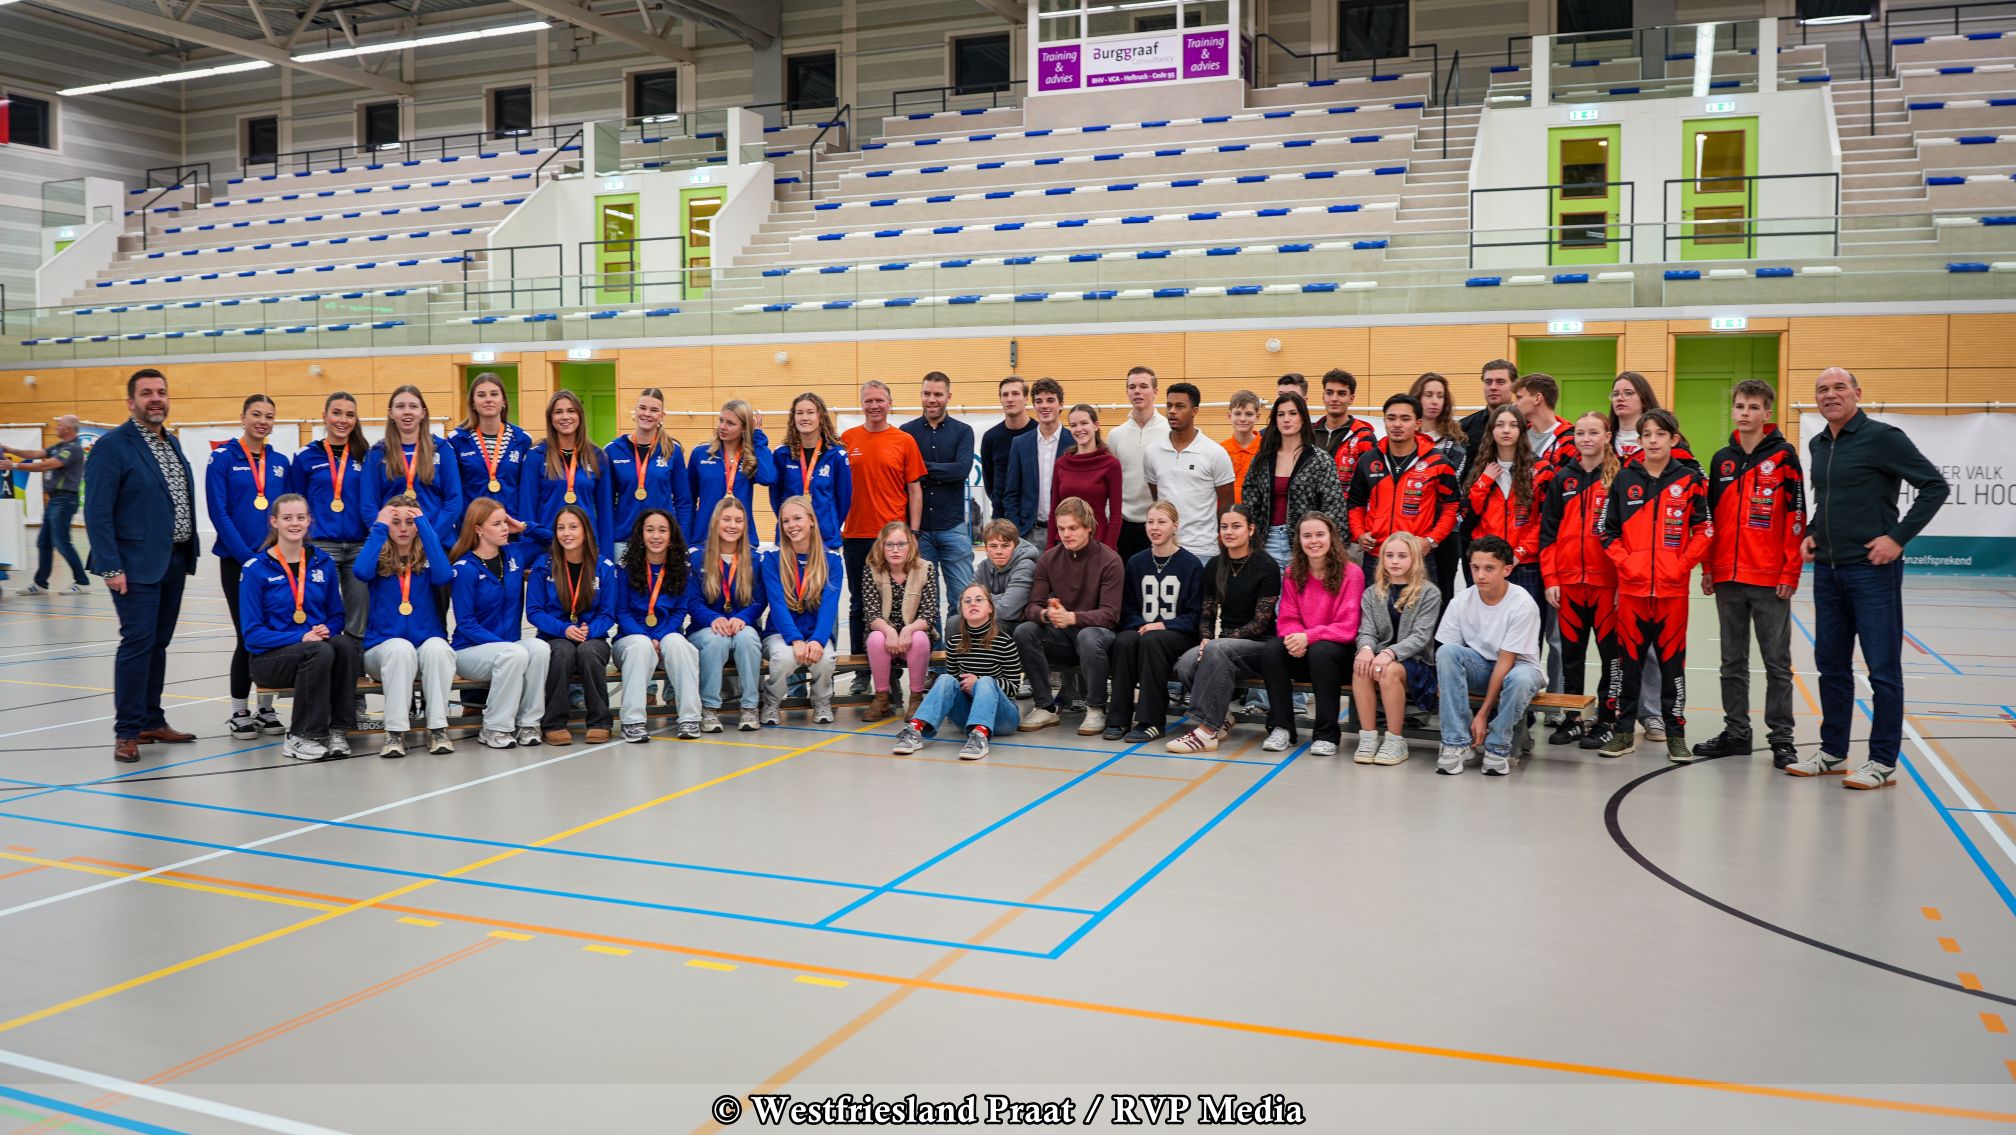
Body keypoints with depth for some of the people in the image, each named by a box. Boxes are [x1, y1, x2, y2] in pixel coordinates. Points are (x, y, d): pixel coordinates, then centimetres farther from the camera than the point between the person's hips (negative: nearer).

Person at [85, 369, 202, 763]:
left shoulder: (172, 443, 14)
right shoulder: (112, 446, -9)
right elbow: (97, 513, -13)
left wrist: (188, 555, 10)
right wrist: (111, 567, -19)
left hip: (174, 562, 7)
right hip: (136, 564, -7)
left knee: (158, 643, 13)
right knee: (138, 642, -8)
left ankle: (152, 721, 21)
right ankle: (127, 731, -1)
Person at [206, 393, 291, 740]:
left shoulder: (280, 462, 10)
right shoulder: (223, 458, -3)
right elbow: (219, 513, -9)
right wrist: (247, 557, -14)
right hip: (237, 559, -4)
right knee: (248, 636, -2)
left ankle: (266, 709, 17)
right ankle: (239, 713, 11)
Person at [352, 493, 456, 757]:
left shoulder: (428, 558, 8)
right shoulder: (378, 559, 6)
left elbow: (444, 576, -17)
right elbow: (360, 572, -19)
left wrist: (424, 526, -13)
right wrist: (380, 527, -11)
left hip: (429, 644, 1)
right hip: (383, 649, -1)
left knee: (436, 647, -33)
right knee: (400, 648, -34)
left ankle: (438, 728, -28)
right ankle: (395, 731, -31)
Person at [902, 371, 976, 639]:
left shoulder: (962, 431, 5)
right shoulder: (906, 432, 5)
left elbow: (962, 470, -11)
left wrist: (922, 468, -12)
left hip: (952, 526, 0)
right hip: (917, 527, 0)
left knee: (964, 596, 0)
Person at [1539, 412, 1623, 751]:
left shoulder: (1619, 479, -1)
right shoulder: (1562, 479, 9)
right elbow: (1548, 532, 8)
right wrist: (1549, 578, 1)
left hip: (1607, 581, -3)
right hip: (1568, 582, 4)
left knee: (1610, 650, 3)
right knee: (1571, 650, 10)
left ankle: (1607, 719, 12)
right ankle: (1572, 718, 20)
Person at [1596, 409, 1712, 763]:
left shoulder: (1690, 480, 2)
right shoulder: (1625, 479, 5)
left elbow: (1704, 530, 2)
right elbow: (1606, 529, 6)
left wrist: (1683, 563, -8)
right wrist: (1625, 561, -5)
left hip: (1673, 588, -1)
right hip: (1631, 586, 1)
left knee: (1672, 659, 5)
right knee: (1629, 659, 7)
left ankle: (1676, 733, 15)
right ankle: (1624, 730, 16)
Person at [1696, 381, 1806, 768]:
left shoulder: (1783, 456, -4)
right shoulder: (1722, 460, 10)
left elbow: (1797, 518, -7)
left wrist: (1791, 573, -11)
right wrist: (1707, 568, 8)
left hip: (1770, 579, -5)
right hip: (1727, 577, 5)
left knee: (1777, 660, 3)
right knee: (1732, 660, 11)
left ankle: (1781, 737, 10)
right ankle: (1736, 732, 19)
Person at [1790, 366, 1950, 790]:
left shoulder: (1882, 437, -9)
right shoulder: (1818, 445, 12)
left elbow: (1935, 485, -11)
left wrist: (1898, 536, -16)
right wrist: (1812, 533, 10)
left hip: (1872, 570, -7)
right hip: (1827, 571, 7)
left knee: (1883, 669, 0)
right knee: (1831, 666, 12)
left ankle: (1883, 762, 6)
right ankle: (1832, 752, 21)